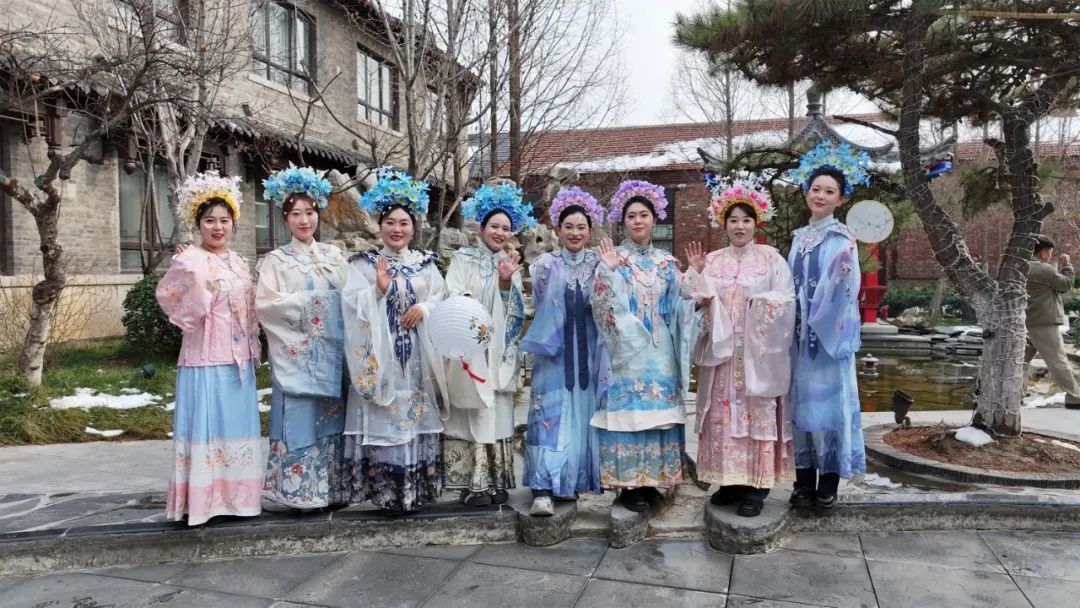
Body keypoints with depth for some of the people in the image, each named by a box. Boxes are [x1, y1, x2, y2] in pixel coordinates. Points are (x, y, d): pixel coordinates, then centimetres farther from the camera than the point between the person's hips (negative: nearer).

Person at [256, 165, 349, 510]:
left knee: (331, 419, 6)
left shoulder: (333, 255, 13)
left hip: (331, 352, 3)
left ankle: (332, 488, 14)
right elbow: (265, 303, -8)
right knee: (301, 420, -3)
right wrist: (306, 302, -11)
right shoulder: (276, 259, 3)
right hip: (296, 354, -3)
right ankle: (302, 491, 6)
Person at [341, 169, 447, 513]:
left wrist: (425, 307, -12)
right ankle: (387, 492, 6)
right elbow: (352, 303, -8)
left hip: (417, 354, 3)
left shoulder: (425, 263, 11)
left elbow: (443, 296, 6)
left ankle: (415, 490, 15)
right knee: (384, 419, -4)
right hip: (380, 354, -3)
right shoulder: (364, 263, 2)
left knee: (416, 415, 5)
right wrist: (379, 289, -22)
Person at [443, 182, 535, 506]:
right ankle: (472, 483, 1)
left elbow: (517, 311, 4)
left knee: (497, 415, 3)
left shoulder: (512, 265, 16)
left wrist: (507, 281, -12)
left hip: (499, 352, 3)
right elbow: (451, 296, -8)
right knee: (471, 414, -5)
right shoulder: (463, 258, 6)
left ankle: (496, 482, 10)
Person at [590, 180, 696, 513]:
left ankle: (651, 481, 16)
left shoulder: (668, 263, 12)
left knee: (658, 410, 5)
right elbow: (602, 305, -9)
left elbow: (679, 307, 12)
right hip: (626, 349, -4)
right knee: (627, 409, -5)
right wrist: (606, 272, -22)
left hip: (660, 352, 4)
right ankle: (628, 485, 3)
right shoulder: (612, 259, 1)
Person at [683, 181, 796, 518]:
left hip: (758, 352, -3)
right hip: (722, 350, 3)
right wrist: (695, 273, -7)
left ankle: (756, 486, 5)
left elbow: (786, 301, -5)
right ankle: (730, 479, 16)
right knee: (723, 413, 5)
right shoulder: (712, 261, 10)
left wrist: (760, 302, -20)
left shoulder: (771, 258, 3)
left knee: (758, 413, -1)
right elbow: (699, 303, 4)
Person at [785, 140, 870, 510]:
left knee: (828, 400, -1)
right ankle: (804, 481, 19)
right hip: (799, 333, 6)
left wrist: (845, 269, -31)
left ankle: (829, 483, 10)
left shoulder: (842, 239, -5)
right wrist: (789, 327, 11)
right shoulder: (799, 237, 13)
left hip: (829, 333, -6)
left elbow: (846, 288, -14)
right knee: (802, 402, 9)